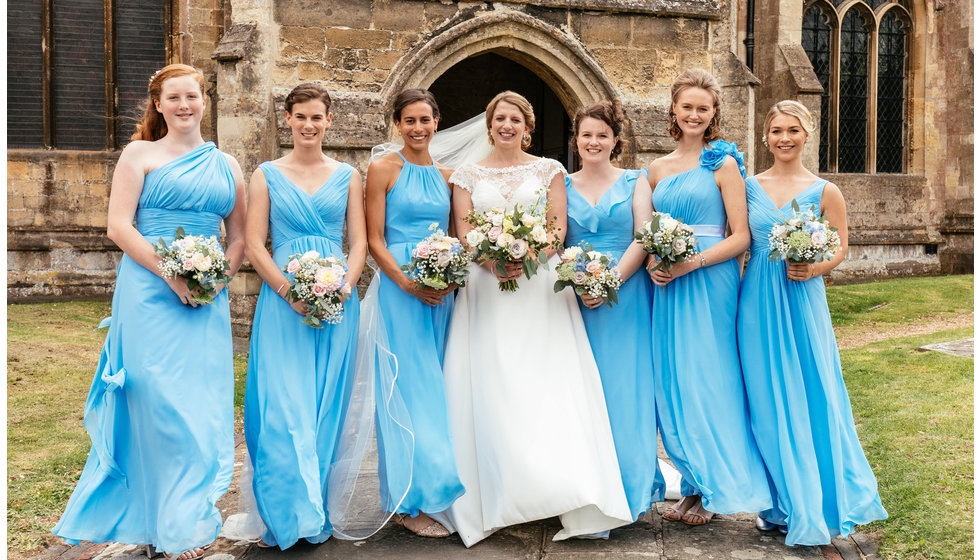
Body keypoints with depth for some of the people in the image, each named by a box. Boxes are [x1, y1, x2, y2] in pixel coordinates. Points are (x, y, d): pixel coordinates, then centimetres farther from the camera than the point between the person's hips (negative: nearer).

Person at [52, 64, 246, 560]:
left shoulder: (225, 165, 16)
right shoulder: (140, 154, 5)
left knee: (204, 405, 4)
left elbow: (238, 236, 17)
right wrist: (172, 274, -14)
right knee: (160, 402, -5)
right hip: (149, 292, -3)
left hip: (208, 300, 4)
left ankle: (191, 516, 19)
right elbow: (119, 226, -4)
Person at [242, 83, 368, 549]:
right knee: (283, 408, -5)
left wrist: (344, 287, -10)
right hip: (282, 303, -1)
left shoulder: (347, 176, 10)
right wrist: (289, 291, -13)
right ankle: (287, 516, 7)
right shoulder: (267, 175, 6)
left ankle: (318, 514, 19)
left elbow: (359, 241, 7)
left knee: (327, 407, 5)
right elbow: (253, 243, 0)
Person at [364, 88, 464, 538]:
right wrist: (408, 283, -18)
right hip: (399, 288, -5)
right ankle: (411, 501, 4)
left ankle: (422, 492, 22)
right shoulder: (383, 169, -1)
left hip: (441, 292, 5)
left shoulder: (445, 176, 14)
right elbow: (374, 240, -6)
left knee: (433, 386, 9)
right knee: (410, 386, -5)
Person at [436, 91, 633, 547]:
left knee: (546, 383, -7)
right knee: (490, 386, -4)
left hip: (541, 286, -1)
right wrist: (494, 263, -15)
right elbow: (464, 232, 4)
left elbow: (559, 228, 2)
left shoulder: (549, 170, 11)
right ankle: (496, 499, 3)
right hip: (486, 287, 1)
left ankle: (566, 495, -4)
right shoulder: (468, 175, 12)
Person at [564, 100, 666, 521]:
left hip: (625, 297, -2)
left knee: (625, 387, -3)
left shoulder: (635, 182, 6)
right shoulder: (563, 186, 12)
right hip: (575, 299, 2)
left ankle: (631, 486, 9)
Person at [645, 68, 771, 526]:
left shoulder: (723, 164, -2)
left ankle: (714, 491, 15)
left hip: (710, 281, -5)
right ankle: (694, 485, 19)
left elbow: (740, 236, -7)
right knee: (673, 382, 5)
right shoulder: (658, 169, 13)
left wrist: (692, 263, -18)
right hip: (667, 286, 5)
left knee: (706, 380, -1)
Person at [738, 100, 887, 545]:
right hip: (758, 302, 1)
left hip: (802, 300, -1)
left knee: (810, 398, 2)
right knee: (767, 400, 5)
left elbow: (840, 248, 5)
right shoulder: (749, 186, 6)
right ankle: (783, 505, 20)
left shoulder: (825, 191, 2)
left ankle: (821, 505, 19)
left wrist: (813, 268, -14)